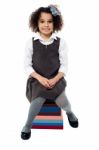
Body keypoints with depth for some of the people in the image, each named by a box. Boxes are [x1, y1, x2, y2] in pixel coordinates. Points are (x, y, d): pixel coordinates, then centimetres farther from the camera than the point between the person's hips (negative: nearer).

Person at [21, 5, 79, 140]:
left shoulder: (60, 42, -1)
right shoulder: (31, 42, -3)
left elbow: (64, 65, 0)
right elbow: (27, 65, 0)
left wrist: (55, 79, -15)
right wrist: (40, 78, -14)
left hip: (56, 79, 1)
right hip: (37, 79, 0)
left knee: (62, 101, -21)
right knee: (38, 99, -27)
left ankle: (69, 112, 18)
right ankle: (28, 125, 0)